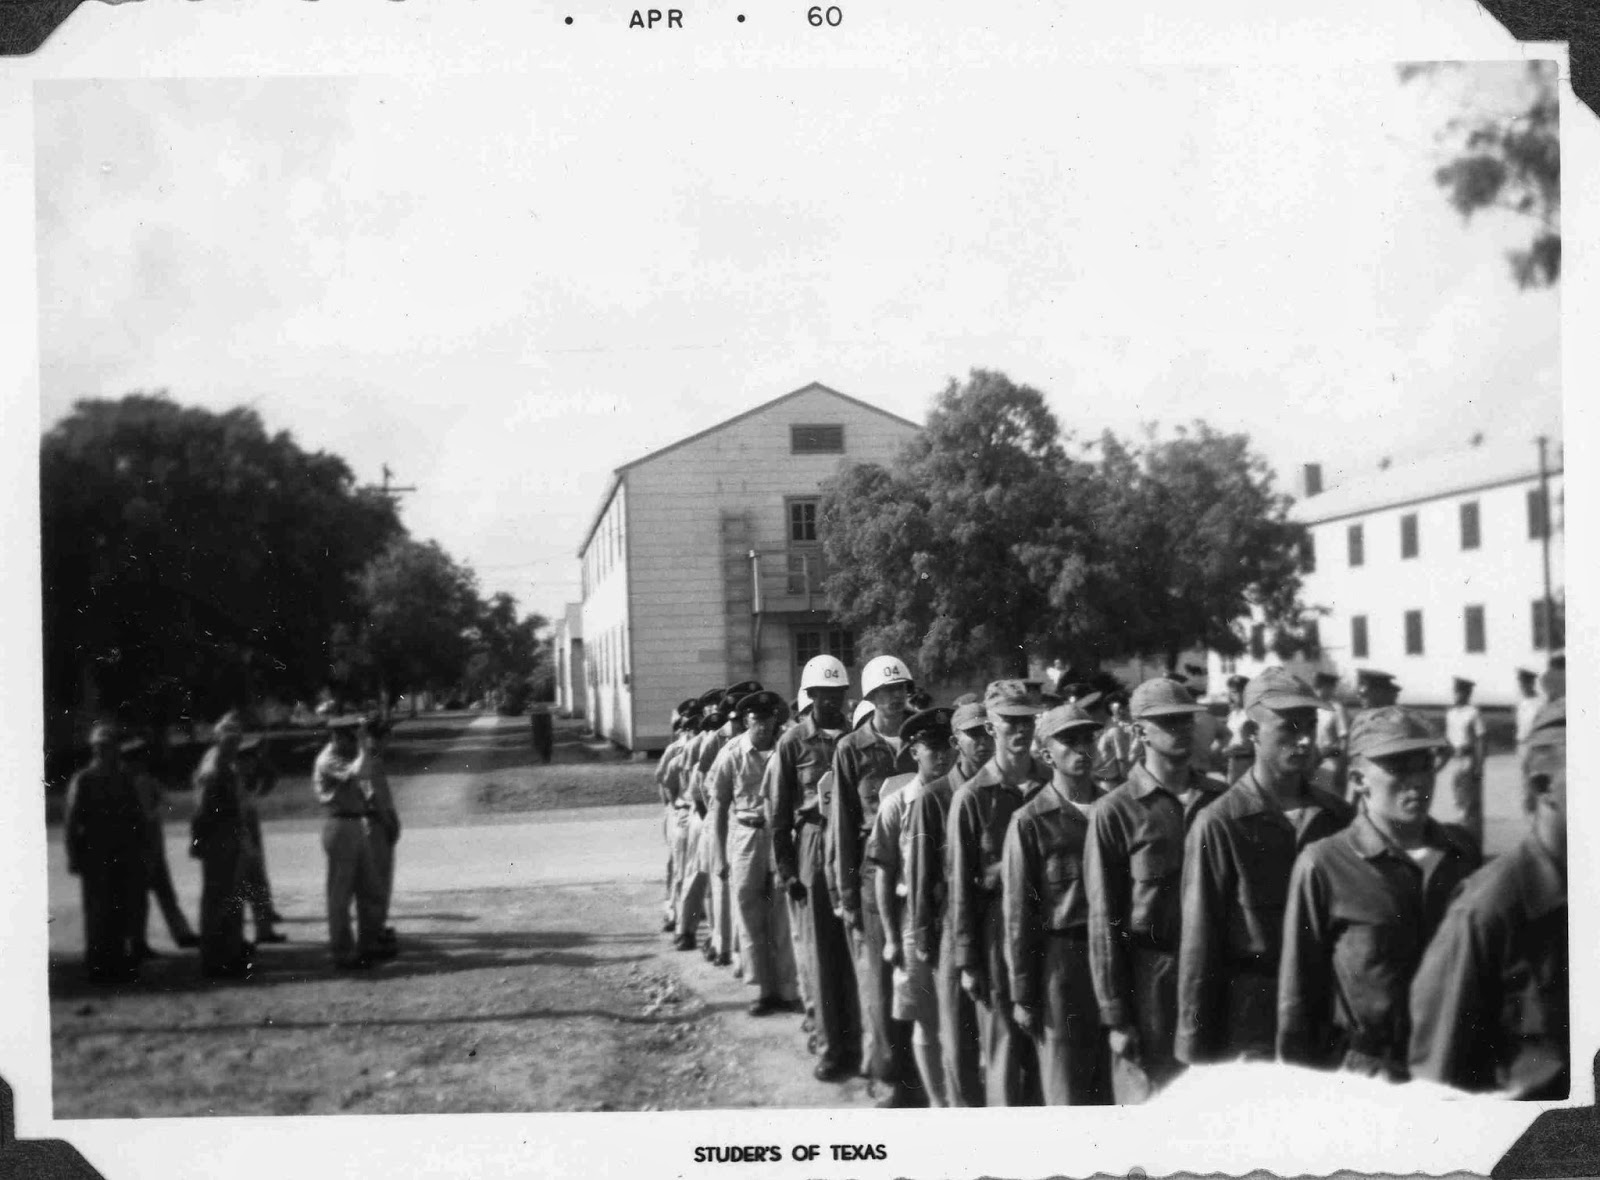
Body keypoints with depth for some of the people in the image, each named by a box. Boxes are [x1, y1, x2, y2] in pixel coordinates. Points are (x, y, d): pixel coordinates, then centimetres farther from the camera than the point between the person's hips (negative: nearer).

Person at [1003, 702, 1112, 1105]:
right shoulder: (1031, 821, -5)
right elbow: (1018, 912, -4)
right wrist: (1022, 994, -5)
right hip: (1060, 961, -4)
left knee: (1109, 1083, 12)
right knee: (1067, 1091, 3)